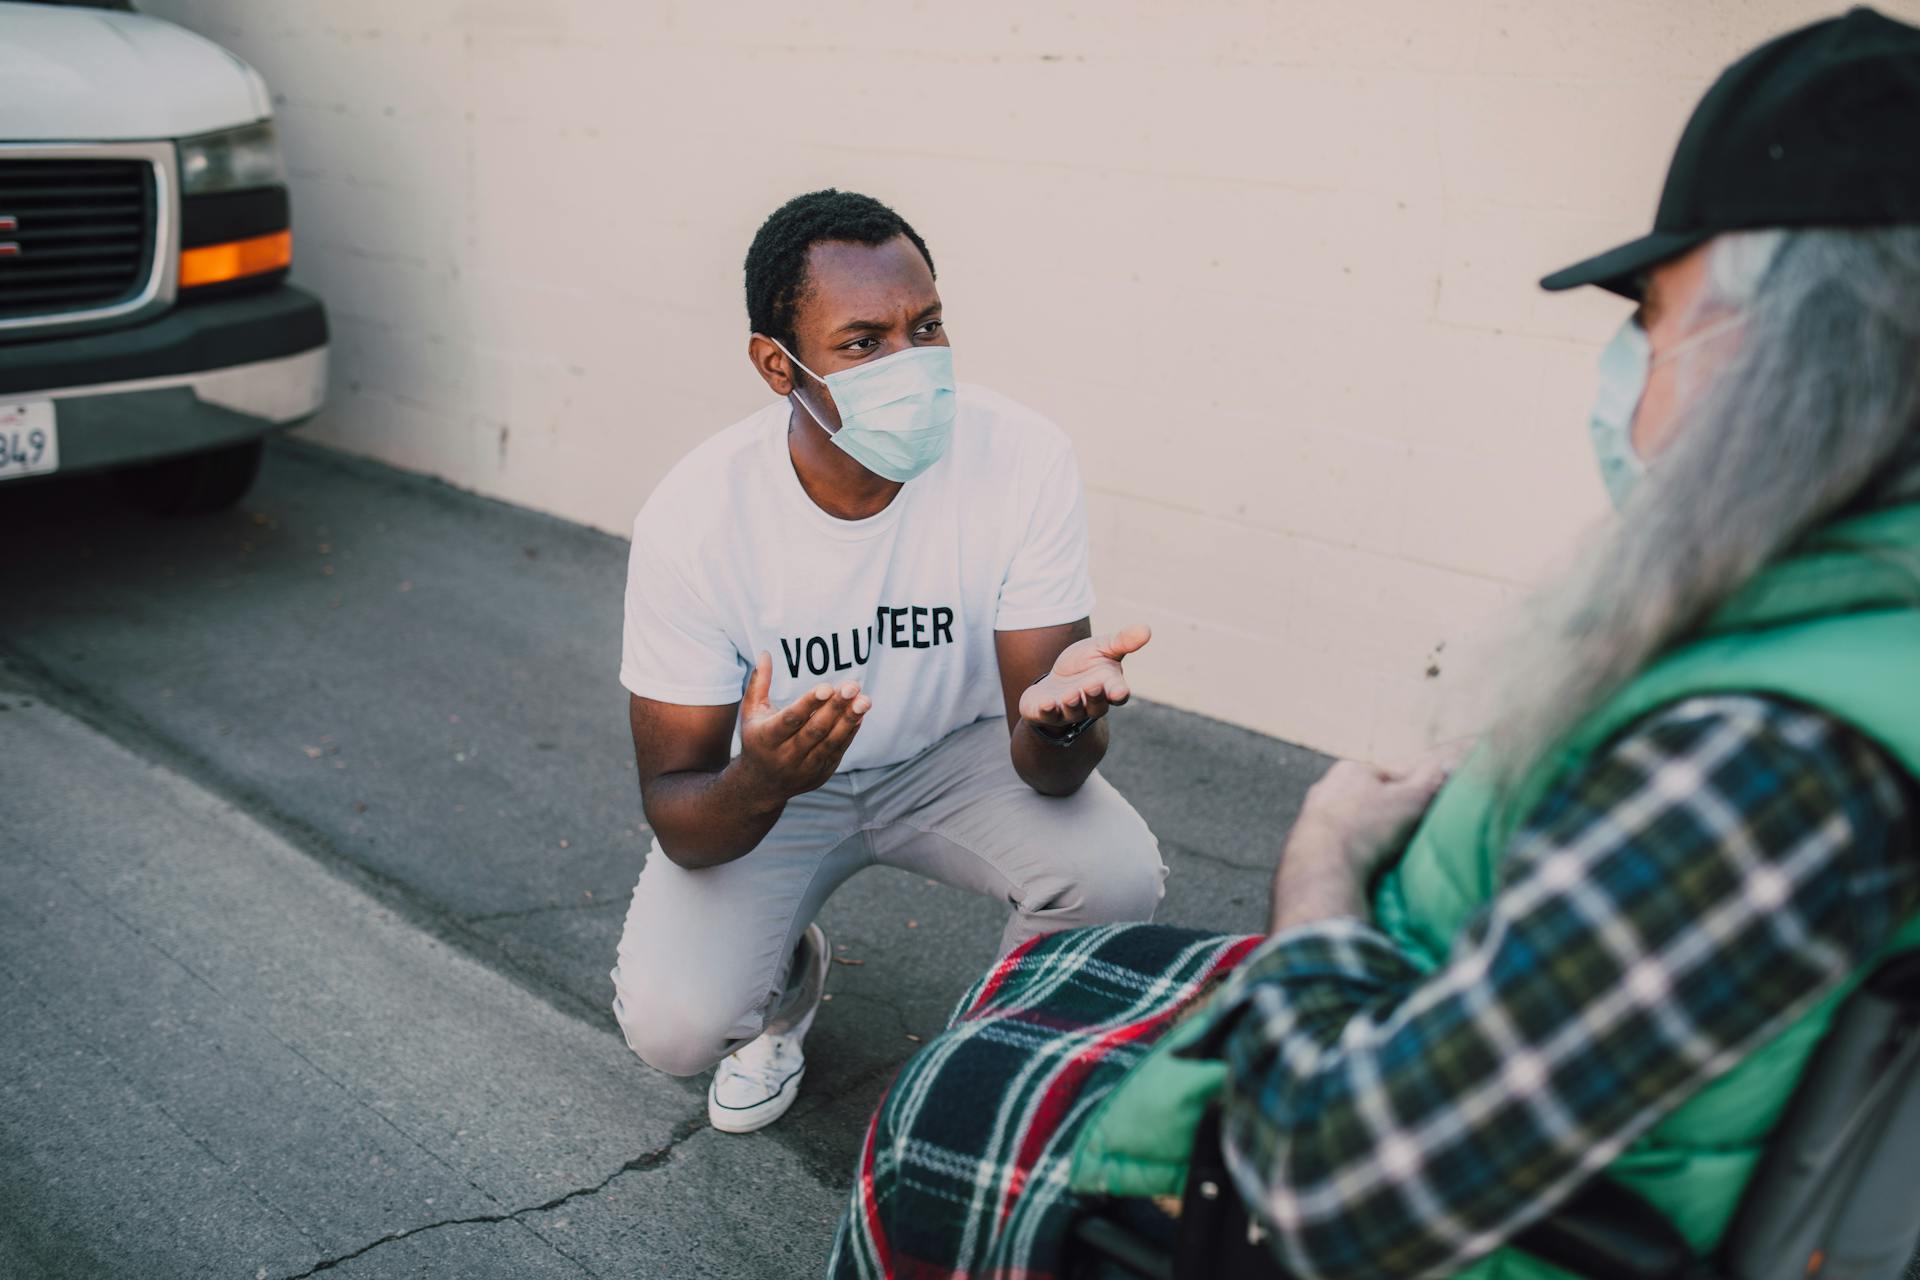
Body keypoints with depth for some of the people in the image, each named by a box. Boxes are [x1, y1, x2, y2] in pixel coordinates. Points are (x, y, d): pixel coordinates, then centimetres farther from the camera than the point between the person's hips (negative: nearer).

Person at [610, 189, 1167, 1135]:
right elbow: (677, 821, -21)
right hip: (762, 784, 0)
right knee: (672, 1025, -23)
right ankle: (790, 978, 16)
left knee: (1115, 872, -28)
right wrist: (758, 784, -46)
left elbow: (1050, 772, -22)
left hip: (957, 754, 1)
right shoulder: (692, 518, -27)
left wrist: (1055, 722, -47)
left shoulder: (1025, 461, -25)